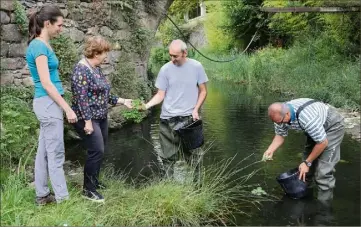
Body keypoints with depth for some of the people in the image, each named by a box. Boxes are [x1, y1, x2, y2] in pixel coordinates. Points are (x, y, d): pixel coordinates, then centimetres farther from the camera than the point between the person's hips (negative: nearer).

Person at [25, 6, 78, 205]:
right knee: (56, 153, -2)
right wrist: (67, 109, -17)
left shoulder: (43, 45, 13)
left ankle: (42, 195, 22)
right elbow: (46, 83, -19)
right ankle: (62, 198, 8)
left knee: (44, 151, 13)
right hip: (49, 103, -9)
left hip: (47, 103, 9)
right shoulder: (39, 46, -16)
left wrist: (63, 106, 18)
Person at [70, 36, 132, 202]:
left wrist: (122, 101, 18)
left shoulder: (96, 69, 12)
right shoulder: (81, 70, -17)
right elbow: (81, 98, -22)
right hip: (87, 119, -9)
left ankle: (94, 181, 29)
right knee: (97, 151, -11)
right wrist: (87, 121, -24)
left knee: (99, 151, 14)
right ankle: (88, 189, -1)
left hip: (101, 117, 9)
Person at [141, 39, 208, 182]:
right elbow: (160, 95, 1)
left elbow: (203, 91, 6)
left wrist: (196, 109, -5)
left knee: (191, 154, 4)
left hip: (188, 118, -1)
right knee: (168, 156, 6)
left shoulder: (196, 67, -1)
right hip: (167, 119, 1)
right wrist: (147, 105, -16)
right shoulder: (165, 69, -1)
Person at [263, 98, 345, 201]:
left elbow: (323, 142, -31)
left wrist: (307, 163, -23)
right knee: (305, 167, 12)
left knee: (323, 170, -13)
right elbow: (280, 135, -4)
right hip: (316, 128, 8)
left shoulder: (306, 117, -41)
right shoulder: (281, 114, -19)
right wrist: (270, 150, -22)